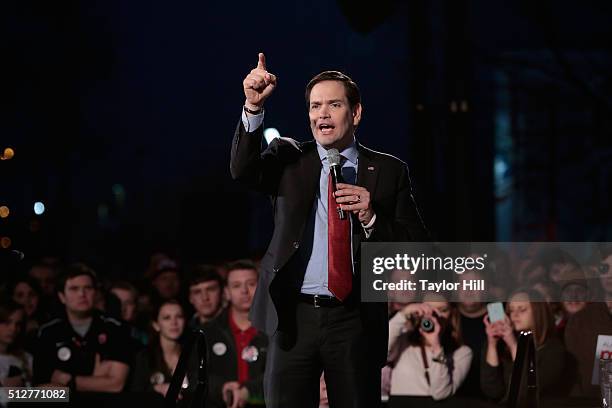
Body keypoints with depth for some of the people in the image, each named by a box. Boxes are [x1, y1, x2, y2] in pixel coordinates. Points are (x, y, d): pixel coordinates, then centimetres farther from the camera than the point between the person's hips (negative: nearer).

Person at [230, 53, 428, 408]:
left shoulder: (388, 171, 7)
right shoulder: (289, 158, 8)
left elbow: (417, 249, 3)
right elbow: (243, 171, -12)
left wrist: (371, 217, -13)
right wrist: (254, 108, -25)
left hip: (357, 321, 0)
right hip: (294, 317, 0)